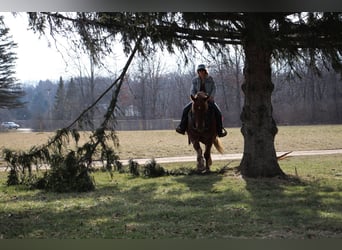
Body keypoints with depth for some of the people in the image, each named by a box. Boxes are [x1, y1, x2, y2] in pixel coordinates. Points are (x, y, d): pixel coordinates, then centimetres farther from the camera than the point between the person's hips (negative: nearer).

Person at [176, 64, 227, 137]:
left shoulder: (210, 79, 2)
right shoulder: (195, 80, 4)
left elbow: (214, 89, -1)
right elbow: (192, 90, -2)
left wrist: (211, 97, -19)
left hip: (208, 100, -1)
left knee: (218, 112, -23)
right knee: (186, 109, -19)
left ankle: (220, 131, -10)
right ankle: (182, 128, -14)